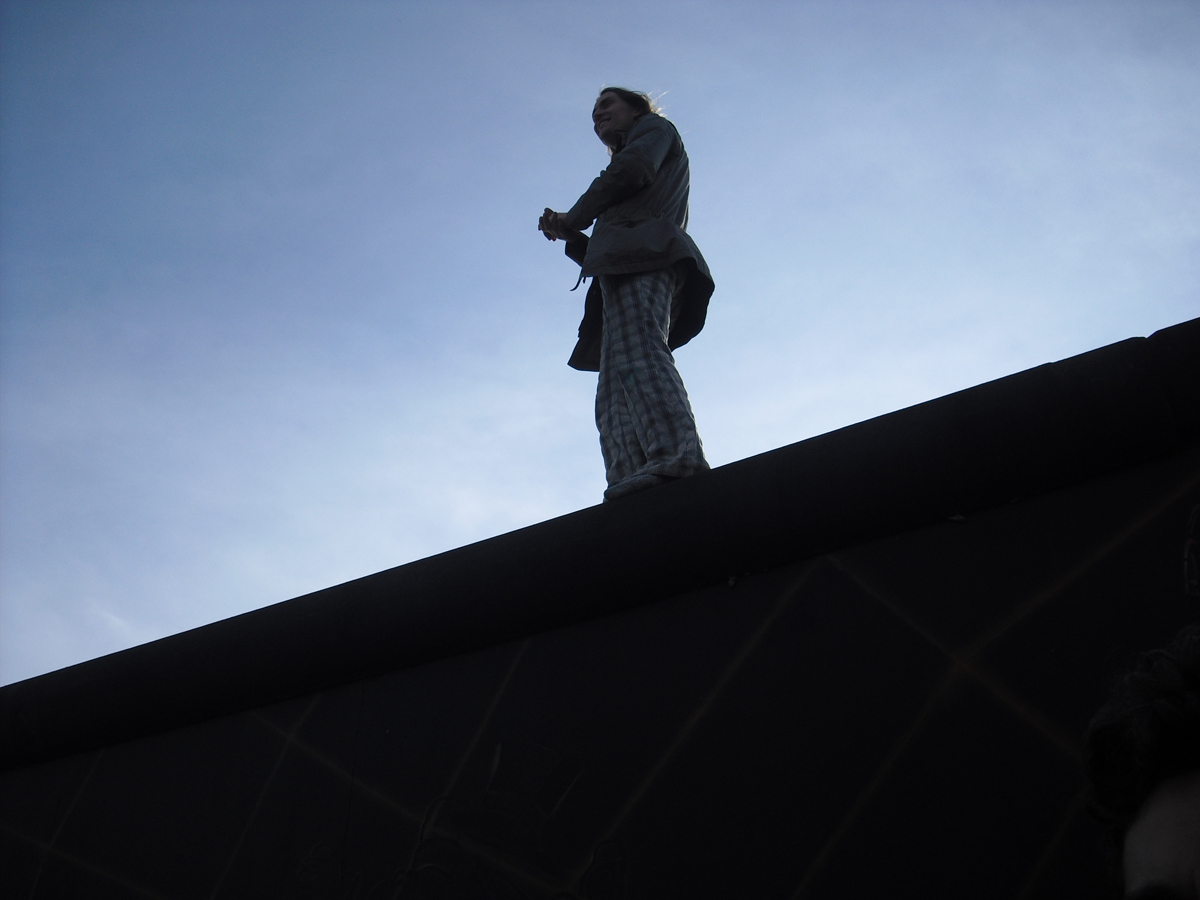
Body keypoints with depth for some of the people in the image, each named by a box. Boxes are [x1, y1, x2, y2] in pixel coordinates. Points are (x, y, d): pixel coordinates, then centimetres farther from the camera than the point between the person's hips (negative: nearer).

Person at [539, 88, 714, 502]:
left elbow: (633, 168, 0)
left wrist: (574, 218, 8)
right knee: (613, 398, -11)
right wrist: (570, 238, 16)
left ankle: (677, 457, -49)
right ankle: (631, 482, -28)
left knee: (636, 352, -31)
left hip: (643, 251, -8)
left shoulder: (654, 127, 24)